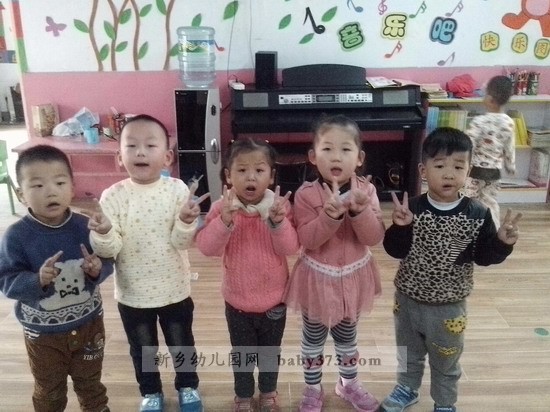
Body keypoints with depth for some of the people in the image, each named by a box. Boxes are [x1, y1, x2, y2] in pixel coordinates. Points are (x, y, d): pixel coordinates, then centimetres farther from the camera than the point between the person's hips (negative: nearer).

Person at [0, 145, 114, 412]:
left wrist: (97, 269, -28)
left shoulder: (85, 226, -14)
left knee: (90, 383, 25)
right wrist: (38, 280, -35)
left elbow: (107, 262, -6)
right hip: (42, 331, -1)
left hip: (89, 322, 2)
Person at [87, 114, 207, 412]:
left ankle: (188, 387, 48)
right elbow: (111, 249, -16)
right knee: (142, 349, 22)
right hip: (132, 293, 1)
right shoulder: (113, 196, -13)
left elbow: (182, 242, -16)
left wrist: (186, 221, -36)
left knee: (181, 344, 21)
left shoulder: (177, 190, -14)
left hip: (174, 289, 0)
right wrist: (102, 233, -37)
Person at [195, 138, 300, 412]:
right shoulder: (221, 208, -14)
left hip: (274, 299, 1)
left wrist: (278, 221, -35)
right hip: (237, 300, 0)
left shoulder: (279, 206, -13)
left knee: (270, 352, 22)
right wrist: (225, 220, -36)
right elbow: (206, 247, -22)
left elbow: (290, 248, -18)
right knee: (241, 354, 20)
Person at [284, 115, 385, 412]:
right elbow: (307, 240, -22)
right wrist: (330, 215, -36)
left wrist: (359, 210, -31)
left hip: (353, 277, 2)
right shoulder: (306, 194, -16)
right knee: (313, 339, 15)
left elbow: (374, 238, -15)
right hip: (318, 278, -2)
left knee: (347, 337, 23)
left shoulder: (366, 190, -10)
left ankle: (349, 384, 46)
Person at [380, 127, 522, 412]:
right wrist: (400, 228, -34)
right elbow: (396, 251, -17)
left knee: (446, 362, 21)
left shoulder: (477, 215, -14)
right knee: (408, 352, 25)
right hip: (408, 299, 1)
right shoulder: (411, 209, -15)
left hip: (449, 306, 0)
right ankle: (407, 389, 51)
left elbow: (483, 257, -8)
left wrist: (502, 242, -26)